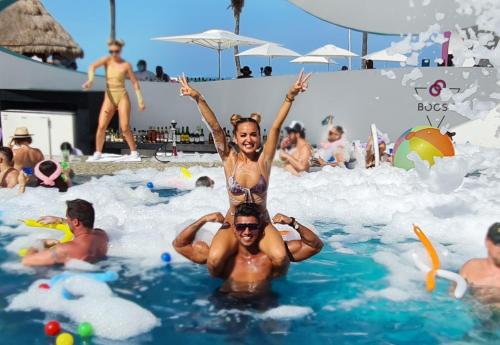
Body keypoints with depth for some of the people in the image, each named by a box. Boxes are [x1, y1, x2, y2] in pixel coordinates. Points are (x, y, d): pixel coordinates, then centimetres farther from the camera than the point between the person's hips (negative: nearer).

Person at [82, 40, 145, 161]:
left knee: (125, 127, -7)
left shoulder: (126, 65, -1)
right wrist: (90, 80, -34)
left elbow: (135, 83, 1)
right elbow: (93, 66, -15)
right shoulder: (107, 60, 2)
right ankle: (98, 152, 6)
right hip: (109, 97, 2)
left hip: (122, 96, -2)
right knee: (101, 126, -6)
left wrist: (140, 100, -5)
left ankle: (134, 151, 7)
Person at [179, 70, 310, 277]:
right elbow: (215, 127, -16)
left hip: (262, 224, 0)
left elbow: (276, 127, -15)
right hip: (233, 223, 0)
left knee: (280, 257, -27)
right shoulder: (229, 159, -5)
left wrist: (290, 96, -26)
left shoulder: (264, 158, -5)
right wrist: (198, 99, -26)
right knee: (214, 259, -28)